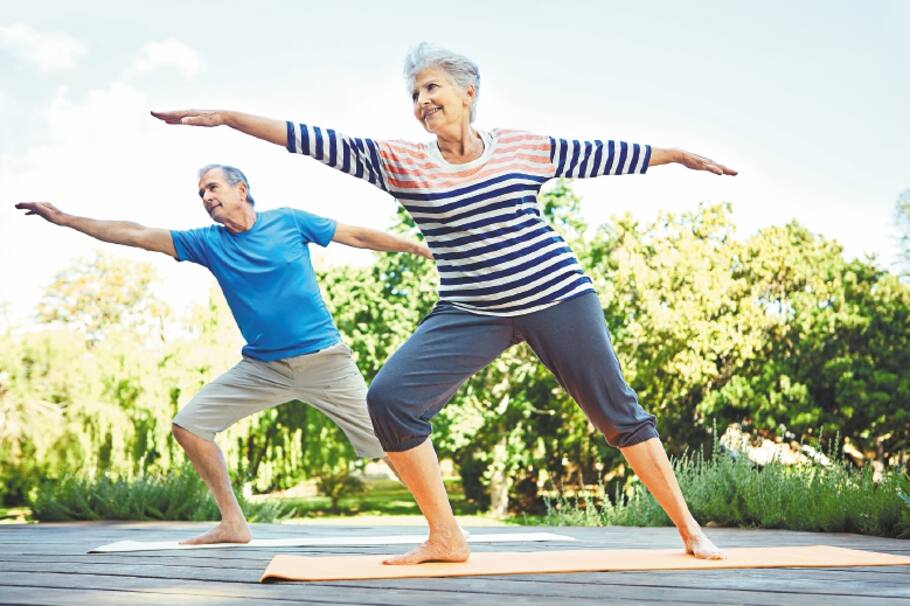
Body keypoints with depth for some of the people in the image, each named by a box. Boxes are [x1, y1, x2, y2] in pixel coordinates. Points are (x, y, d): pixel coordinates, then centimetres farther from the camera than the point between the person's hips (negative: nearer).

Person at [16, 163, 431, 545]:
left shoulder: (288, 221, -2)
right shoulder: (208, 243, 4)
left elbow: (356, 235, 4)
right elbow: (136, 235, 1)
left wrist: (414, 246, 4)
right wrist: (64, 219, -1)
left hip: (324, 360, -4)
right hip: (262, 367, 4)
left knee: (383, 439, -8)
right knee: (188, 425, -4)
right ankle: (233, 523, 4)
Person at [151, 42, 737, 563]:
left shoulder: (523, 147, 1)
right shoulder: (399, 161, 1)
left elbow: (602, 155, 11)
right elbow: (316, 142, -5)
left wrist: (681, 154, 19)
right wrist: (228, 116, -11)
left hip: (557, 297, -1)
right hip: (471, 314, 1)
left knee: (617, 411, 4)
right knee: (390, 398, -16)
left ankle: (689, 529, 21)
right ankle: (446, 538, -4)